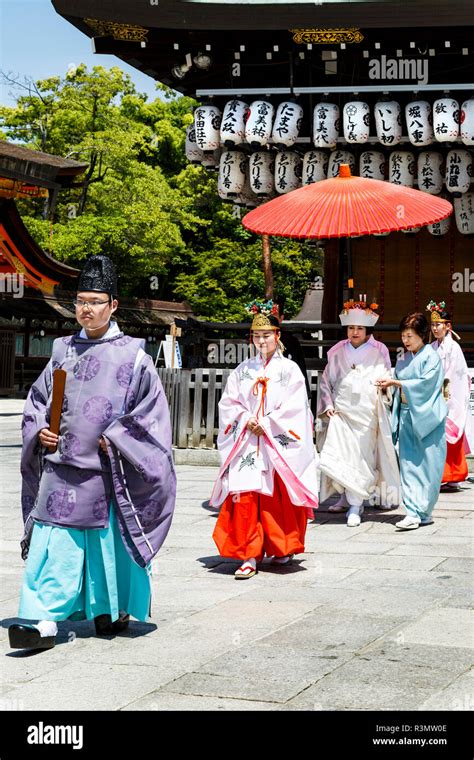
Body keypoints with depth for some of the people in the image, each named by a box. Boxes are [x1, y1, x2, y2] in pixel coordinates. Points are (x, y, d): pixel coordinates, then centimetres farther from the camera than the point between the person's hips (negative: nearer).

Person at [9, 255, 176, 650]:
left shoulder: (131, 356, -2)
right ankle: (44, 621, -8)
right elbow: (37, 399, 17)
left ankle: (111, 610, 28)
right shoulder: (63, 351, 10)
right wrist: (39, 431, -1)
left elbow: (151, 409, -4)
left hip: (107, 469, -3)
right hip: (60, 467, 3)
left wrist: (114, 439, -10)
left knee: (109, 540, 8)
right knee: (54, 543, -5)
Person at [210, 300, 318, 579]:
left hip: (279, 445, -2)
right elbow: (229, 402, 9)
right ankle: (249, 557, -6)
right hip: (247, 445, 2)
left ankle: (283, 549, 22)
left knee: (279, 498, 3)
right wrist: (246, 421, -8)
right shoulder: (244, 370, 12)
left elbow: (294, 409, -7)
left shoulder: (289, 369, 1)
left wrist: (266, 425, -10)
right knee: (245, 496, -7)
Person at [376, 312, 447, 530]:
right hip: (406, 414, 6)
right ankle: (415, 511, 0)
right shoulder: (402, 359, 15)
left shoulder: (431, 357, -5)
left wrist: (396, 382, -17)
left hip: (426, 417, -6)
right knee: (408, 464, -1)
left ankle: (419, 512, -3)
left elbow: (425, 383, -15)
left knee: (425, 464, -4)